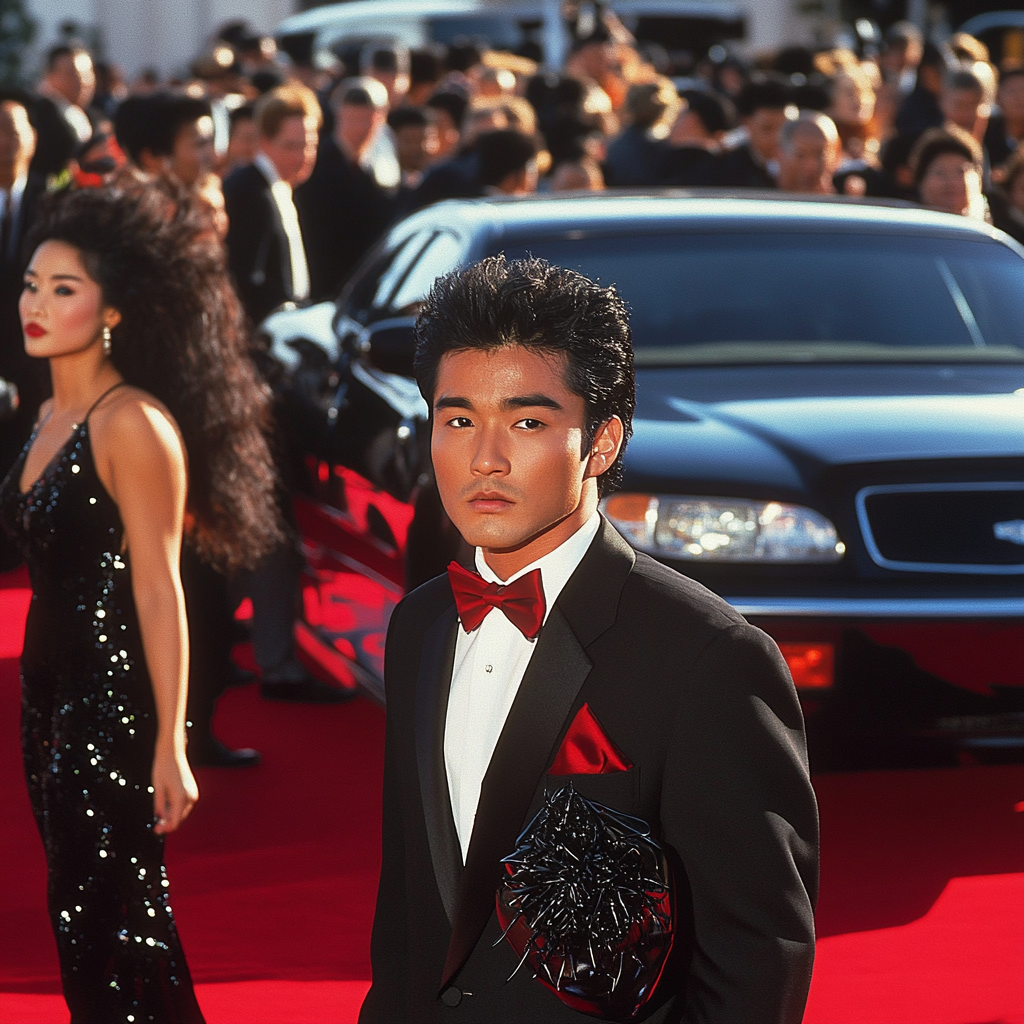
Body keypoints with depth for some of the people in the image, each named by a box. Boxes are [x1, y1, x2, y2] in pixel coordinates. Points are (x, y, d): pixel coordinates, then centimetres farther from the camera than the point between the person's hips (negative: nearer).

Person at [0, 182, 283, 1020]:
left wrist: (170, 746, -18)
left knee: (103, 924, -5)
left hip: (114, 700, -8)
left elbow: (158, 591, -16)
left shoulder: (133, 424, -14)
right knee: (83, 920, 13)